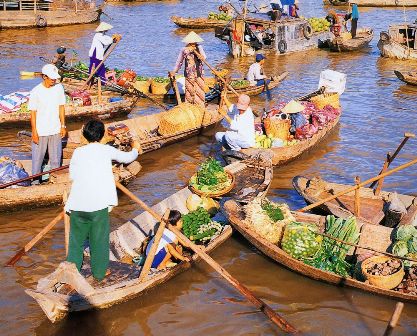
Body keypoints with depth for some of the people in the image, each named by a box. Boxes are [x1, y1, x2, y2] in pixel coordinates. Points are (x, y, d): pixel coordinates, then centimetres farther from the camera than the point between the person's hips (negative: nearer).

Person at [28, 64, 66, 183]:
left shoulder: (59, 88, -1)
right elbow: (33, 113, -9)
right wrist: (34, 132, -10)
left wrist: (63, 126, 6)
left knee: (56, 158, 11)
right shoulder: (36, 92, -13)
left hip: (56, 131, 3)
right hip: (40, 132, -3)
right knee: (37, 158, 7)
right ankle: (36, 182, 21)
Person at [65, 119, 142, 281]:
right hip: (99, 204, -2)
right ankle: (99, 272, 21)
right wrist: (136, 148, 38)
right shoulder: (106, 150, 3)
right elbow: (127, 158, 17)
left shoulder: (78, 152, 6)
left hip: (78, 204, 2)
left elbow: (72, 176, 8)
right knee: (99, 240, 11)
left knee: (77, 239, 16)